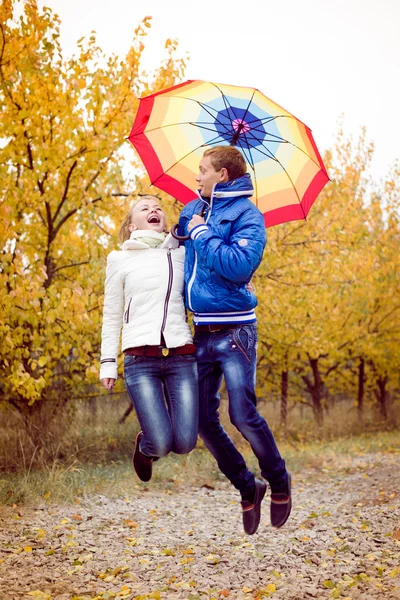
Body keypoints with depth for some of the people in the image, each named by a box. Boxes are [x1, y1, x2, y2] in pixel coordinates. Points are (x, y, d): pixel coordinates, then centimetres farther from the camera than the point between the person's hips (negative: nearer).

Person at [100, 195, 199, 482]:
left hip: (181, 356, 2)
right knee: (161, 444, -11)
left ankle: (152, 440, 27)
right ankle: (145, 446, 26)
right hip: (141, 359, -2)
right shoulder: (120, 259, 10)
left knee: (185, 443, -8)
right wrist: (108, 363, 6)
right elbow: (111, 316, 12)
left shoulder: (181, 254, 15)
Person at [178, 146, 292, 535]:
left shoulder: (247, 215, -7)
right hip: (201, 332, 7)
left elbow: (241, 264, -23)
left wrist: (203, 234, -15)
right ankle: (247, 488, 21)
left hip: (234, 330, -7)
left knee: (243, 415, -11)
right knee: (204, 421, 4)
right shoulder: (192, 210, 14)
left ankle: (279, 483, 13)